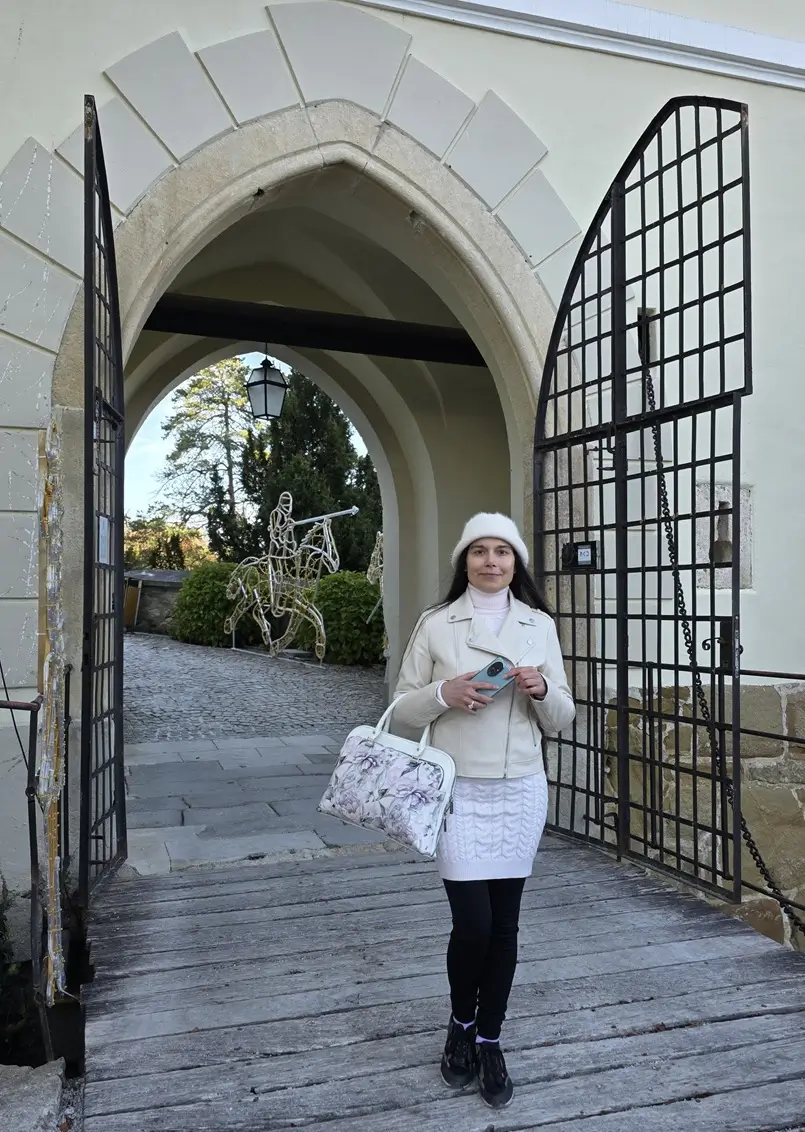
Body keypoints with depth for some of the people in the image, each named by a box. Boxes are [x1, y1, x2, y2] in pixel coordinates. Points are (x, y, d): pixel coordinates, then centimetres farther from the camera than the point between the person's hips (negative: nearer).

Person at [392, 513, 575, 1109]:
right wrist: (445, 692, -18)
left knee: (504, 923, 10)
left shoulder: (540, 625, 4)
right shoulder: (435, 625, -2)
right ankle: (461, 1025, 27)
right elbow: (403, 709, 0)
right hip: (458, 791, -2)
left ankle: (490, 1042, 30)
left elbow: (561, 719, 6)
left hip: (521, 791, 2)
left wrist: (542, 690, -15)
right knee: (473, 922, -4)